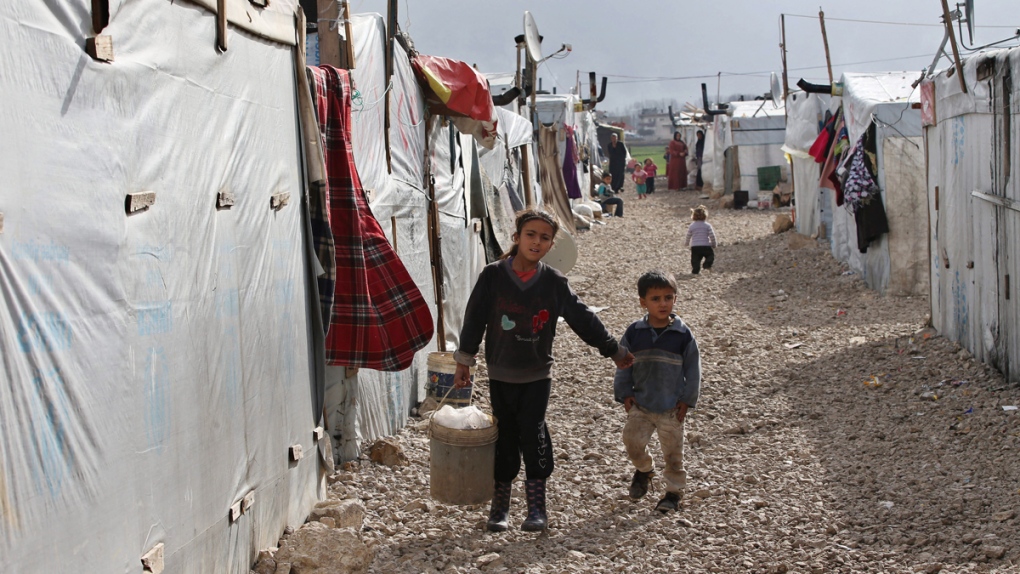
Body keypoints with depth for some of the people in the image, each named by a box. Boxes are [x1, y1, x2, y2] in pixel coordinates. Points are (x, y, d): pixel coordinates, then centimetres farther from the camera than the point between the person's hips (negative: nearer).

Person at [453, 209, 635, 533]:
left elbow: (583, 318, 6)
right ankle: (500, 506, 18)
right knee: (506, 437, 5)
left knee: (533, 431, -14)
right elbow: (474, 319, 0)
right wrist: (464, 362, 2)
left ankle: (537, 507, -8)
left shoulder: (554, 283, -4)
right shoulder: (493, 276, -6)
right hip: (501, 375, 0)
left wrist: (614, 351, 11)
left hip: (537, 375, 0)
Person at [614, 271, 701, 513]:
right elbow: (623, 366, 5)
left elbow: (693, 370, -1)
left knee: (673, 452, 6)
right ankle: (644, 469, 23)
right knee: (632, 440, -9)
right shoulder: (634, 333, -4)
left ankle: (674, 490, 25)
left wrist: (687, 400, -4)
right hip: (640, 405, 1)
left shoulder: (683, 334, -8)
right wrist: (625, 394, 0)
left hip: (672, 408, -1)